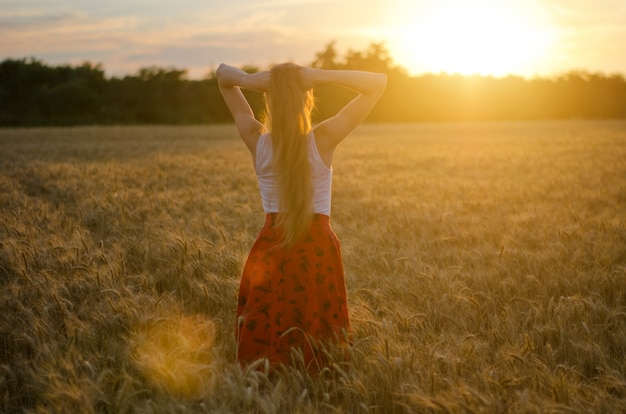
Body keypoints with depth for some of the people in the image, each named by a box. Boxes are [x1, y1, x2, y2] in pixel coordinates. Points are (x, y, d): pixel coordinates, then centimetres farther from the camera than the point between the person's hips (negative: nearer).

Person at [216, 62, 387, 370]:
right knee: (317, 360, 6)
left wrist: (248, 80, -11)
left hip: (269, 252, 2)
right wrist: (320, 76, -16)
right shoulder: (323, 139, -10)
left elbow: (222, 73, 10)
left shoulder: (256, 140, -3)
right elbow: (378, 83, -5)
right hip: (317, 252, -2)